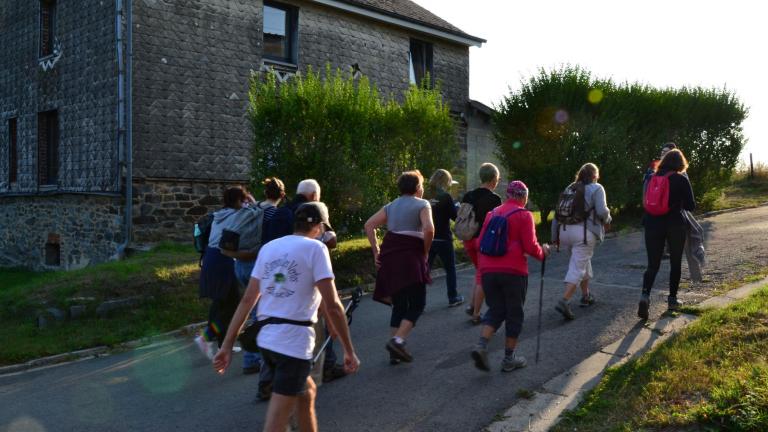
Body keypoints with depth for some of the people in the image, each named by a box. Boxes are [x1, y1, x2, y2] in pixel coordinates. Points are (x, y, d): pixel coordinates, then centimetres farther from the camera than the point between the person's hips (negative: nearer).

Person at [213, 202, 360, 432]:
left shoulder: (268, 247, 12)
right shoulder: (315, 248, -5)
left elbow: (247, 300, 10)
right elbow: (332, 306, -11)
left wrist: (227, 345, 12)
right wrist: (349, 350, -4)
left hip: (266, 339, 7)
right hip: (294, 342, -7)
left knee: (307, 392, 29)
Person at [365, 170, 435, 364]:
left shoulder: (391, 206, 17)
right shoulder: (422, 204, 2)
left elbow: (369, 225, 7)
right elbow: (429, 229, -16)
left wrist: (376, 252, 7)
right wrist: (425, 252, -3)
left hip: (389, 258, 6)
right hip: (410, 258, -6)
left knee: (399, 306, 15)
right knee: (417, 304, 4)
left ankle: (395, 351, 14)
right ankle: (398, 341, -14)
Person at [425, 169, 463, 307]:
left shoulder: (425, 196, 1)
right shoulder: (445, 197, -13)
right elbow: (455, 216, -8)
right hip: (443, 239, -4)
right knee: (450, 269, 14)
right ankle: (453, 298, 23)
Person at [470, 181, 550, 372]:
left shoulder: (491, 213, 11)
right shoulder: (524, 215, -4)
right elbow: (531, 247, -9)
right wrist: (543, 252, 10)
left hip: (488, 270, 5)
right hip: (513, 271, -4)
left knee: (495, 310, 16)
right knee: (514, 314, 10)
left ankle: (481, 346, -5)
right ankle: (509, 359, 17)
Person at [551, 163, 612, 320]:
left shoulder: (570, 188, 18)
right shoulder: (596, 188, 2)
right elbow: (602, 211, -10)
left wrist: (555, 235, 16)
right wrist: (607, 219, 13)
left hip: (565, 230, 6)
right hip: (584, 231, -6)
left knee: (583, 262, 25)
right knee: (578, 268, -6)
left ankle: (586, 295, 33)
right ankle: (564, 302, -18)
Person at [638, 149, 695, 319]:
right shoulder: (681, 179, -6)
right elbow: (691, 206, -3)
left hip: (653, 224, 2)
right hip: (675, 225, -2)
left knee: (653, 264, 5)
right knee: (675, 263, 14)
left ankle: (645, 295, -17)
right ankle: (672, 299, 19)